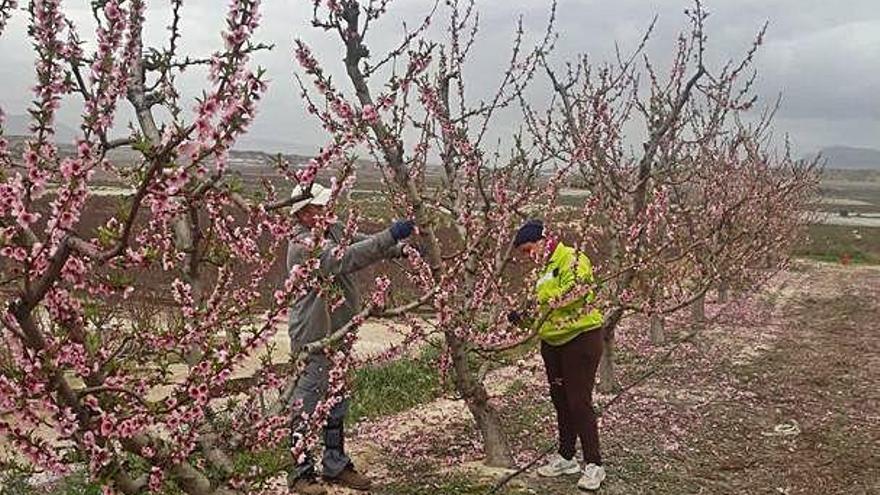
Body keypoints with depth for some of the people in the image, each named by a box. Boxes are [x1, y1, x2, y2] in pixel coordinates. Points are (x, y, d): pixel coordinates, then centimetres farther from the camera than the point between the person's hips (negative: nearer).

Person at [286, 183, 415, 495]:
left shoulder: (332, 231, 8)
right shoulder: (303, 245, -20)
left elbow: (360, 243, 7)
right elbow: (346, 259, -33)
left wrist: (401, 249, -11)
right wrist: (390, 237, -36)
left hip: (337, 334, 10)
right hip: (313, 339, -9)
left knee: (337, 402, 18)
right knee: (307, 405, 1)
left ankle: (336, 466, 30)